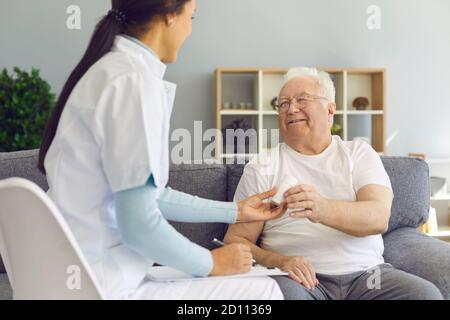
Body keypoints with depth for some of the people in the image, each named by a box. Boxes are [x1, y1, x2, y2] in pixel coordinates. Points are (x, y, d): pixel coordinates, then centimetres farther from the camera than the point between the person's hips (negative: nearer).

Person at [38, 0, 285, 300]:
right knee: (263, 290, -3)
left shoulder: (117, 69, 9)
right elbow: (139, 224, -23)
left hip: (95, 277, 10)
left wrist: (234, 211, 21)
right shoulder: (134, 78, -20)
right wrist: (212, 262, -6)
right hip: (104, 288, -9)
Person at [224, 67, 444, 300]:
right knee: (285, 290, -35)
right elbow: (236, 240, 4)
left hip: (367, 272, 2)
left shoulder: (358, 152, 11)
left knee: (426, 294, -24)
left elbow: (379, 217, -6)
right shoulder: (262, 167, 9)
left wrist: (323, 209, -27)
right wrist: (278, 261, -17)